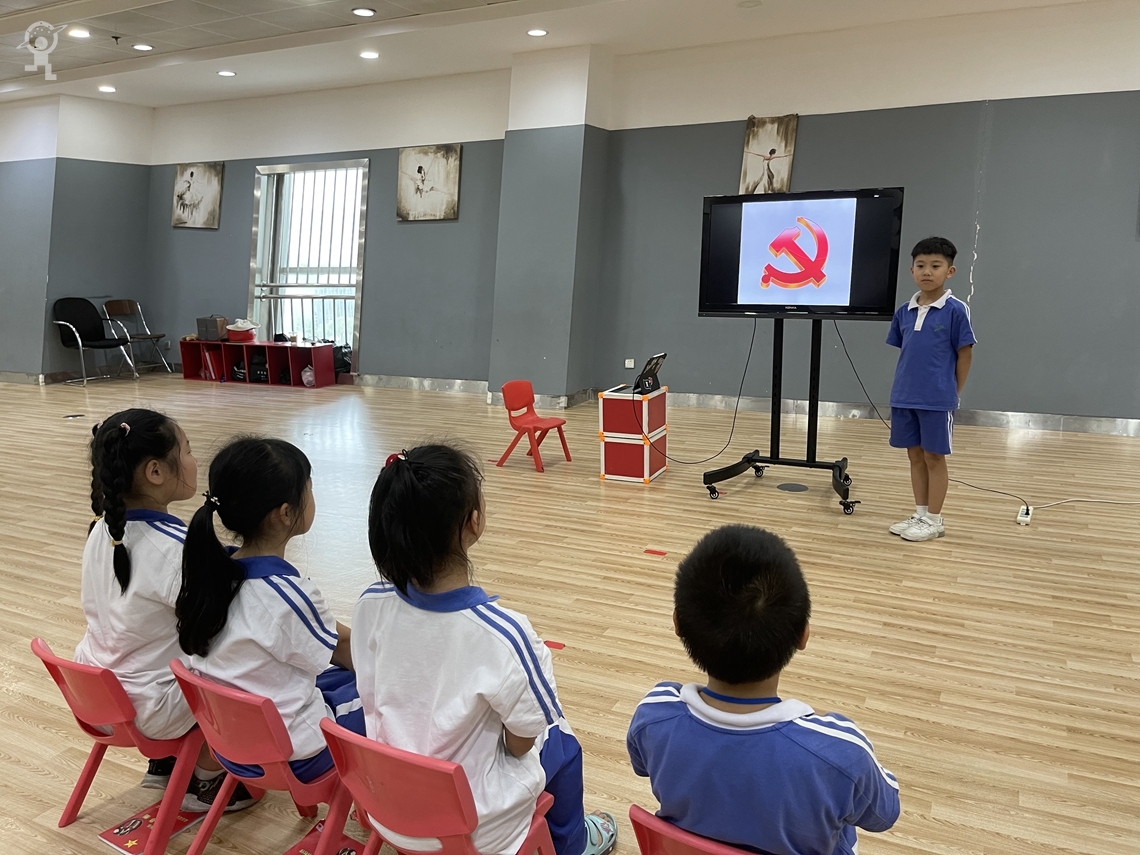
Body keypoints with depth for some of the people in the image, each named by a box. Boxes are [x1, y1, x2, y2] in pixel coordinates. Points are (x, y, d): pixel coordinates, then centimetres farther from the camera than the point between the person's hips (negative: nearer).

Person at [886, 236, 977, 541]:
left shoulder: (956, 310, -9)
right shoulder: (904, 311, 6)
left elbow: (965, 354, -5)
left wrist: (954, 393, -3)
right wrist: (903, 386, 9)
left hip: (938, 399, -5)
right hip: (904, 398, 5)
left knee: (934, 457, 4)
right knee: (915, 456, 13)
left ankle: (934, 520, 16)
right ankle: (920, 514, 25)